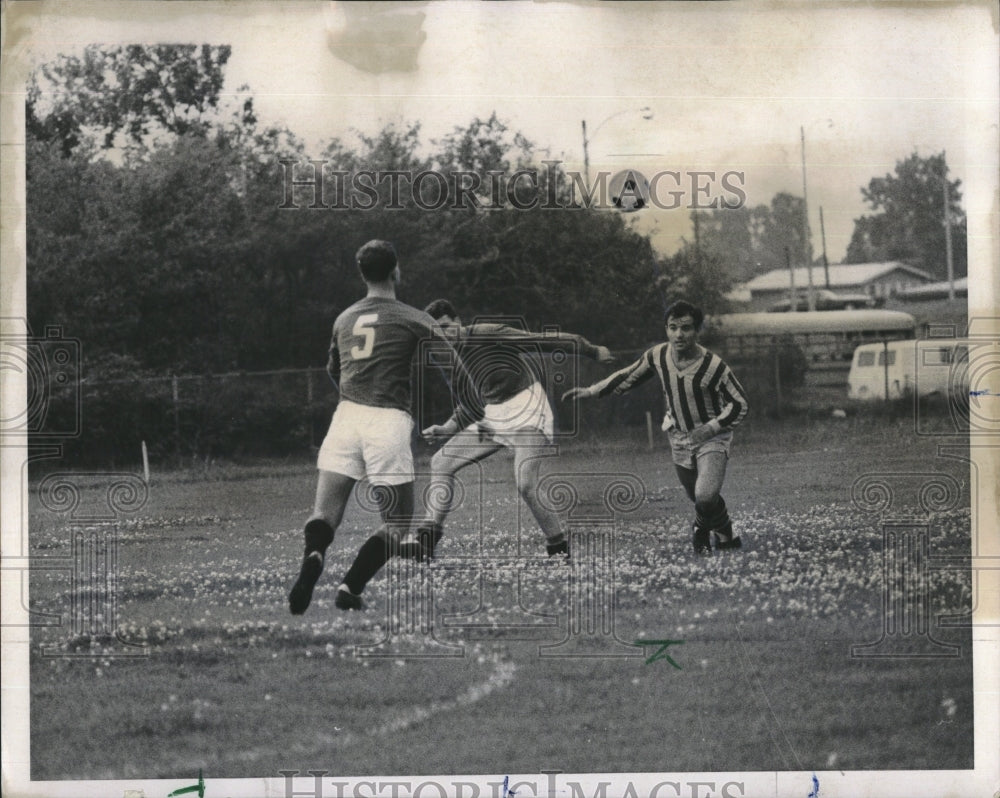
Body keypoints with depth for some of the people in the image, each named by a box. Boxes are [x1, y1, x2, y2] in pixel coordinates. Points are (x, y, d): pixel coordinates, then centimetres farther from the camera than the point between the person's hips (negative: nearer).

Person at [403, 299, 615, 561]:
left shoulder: (488, 335, -16)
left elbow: (543, 341, -13)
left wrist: (593, 352, -10)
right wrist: (446, 430, 0)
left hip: (527, 414, -8)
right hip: (491, 418, 8)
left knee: (527, 486, -23)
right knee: (441, 462, 2)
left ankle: (558, 547, -5)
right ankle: (427, 541, 3)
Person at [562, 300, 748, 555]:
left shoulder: (714, 366, -24)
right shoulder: (658, 355, -11)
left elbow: (740, 405, -15)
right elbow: (628, 377, 7)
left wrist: (711, 428, -26)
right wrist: (590, 391, 6)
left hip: (712, 438, -5)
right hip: (680, 438, 5)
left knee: (706, 498, -23)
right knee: (699, 499, 14)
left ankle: (702, 529, 12)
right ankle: (726, 536, 43)